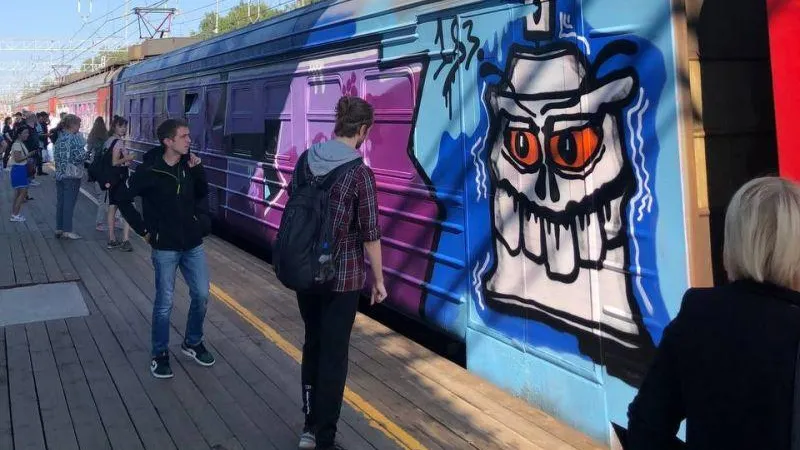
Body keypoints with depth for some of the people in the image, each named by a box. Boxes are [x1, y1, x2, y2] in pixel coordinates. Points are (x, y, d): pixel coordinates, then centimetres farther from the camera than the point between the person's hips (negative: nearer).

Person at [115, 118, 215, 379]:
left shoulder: (189, 165, -1)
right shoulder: (150, 171, -15)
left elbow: (202, 194, 11)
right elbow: (122, 198, -7)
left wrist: (198, 171, -7)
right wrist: (142, 228, -8)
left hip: (193, 244, 5)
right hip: (165, 247, -5)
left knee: (201, 295, 9)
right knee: (164, 302, 3)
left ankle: (192, 343, 30)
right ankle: (160, 354, 20)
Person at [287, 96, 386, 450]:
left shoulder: (306, 160, 0)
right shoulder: (360, 173, -16)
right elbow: (370, 234, -14)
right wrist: (378, 278, -3)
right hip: (343, 275, -5)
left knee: (312, 344, 20)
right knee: (334, 354, 6)